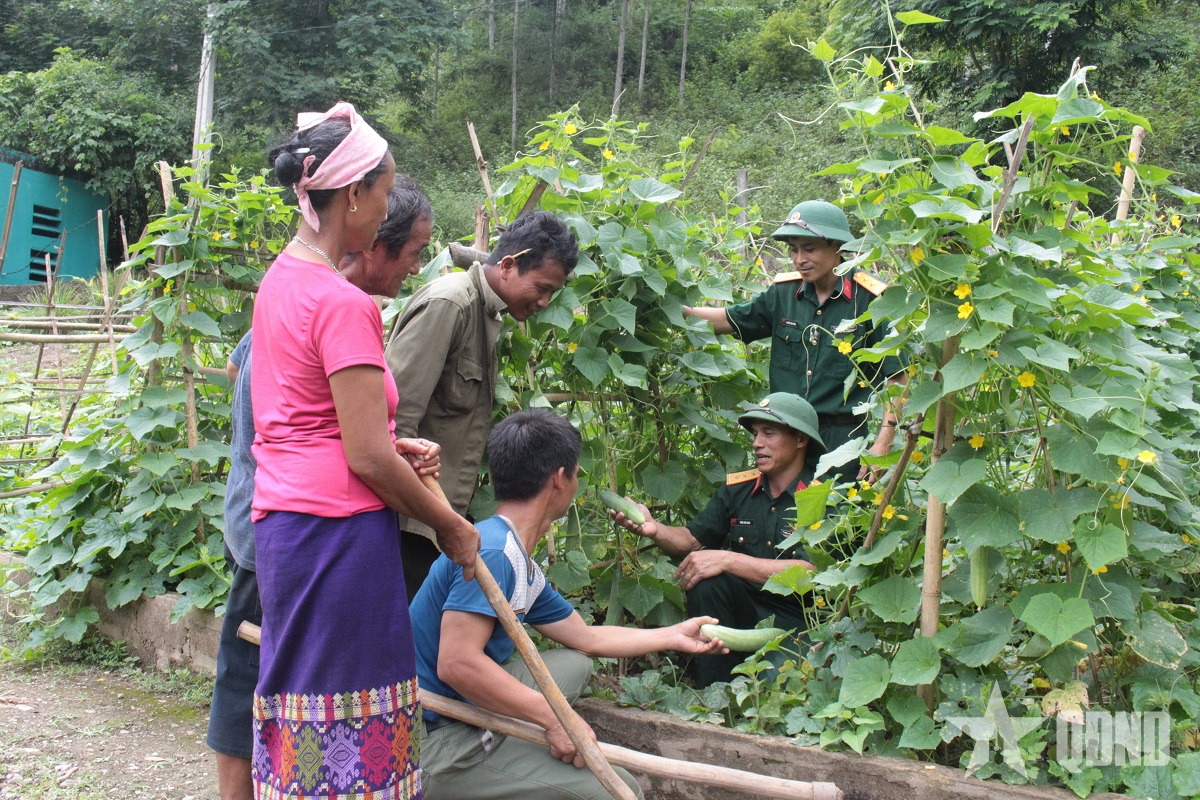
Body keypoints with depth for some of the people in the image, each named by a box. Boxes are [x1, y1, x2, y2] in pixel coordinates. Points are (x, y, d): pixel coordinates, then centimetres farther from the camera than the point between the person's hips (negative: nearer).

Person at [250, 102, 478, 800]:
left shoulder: (281, 280, 10)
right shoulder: (345, 303, -18)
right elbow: (368, 459, -18)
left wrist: (392, 442, 11)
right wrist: (452, 527, -6)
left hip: (282, 517, 9)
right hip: (339, 527, -9)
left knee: (300, 701, 18)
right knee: (351, 718, 2)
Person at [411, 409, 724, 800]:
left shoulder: (524, 568, 10)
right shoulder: (493, 552, -21)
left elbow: (586, 637, 22)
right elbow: (456, 664, -29)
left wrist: (674, 636, 31)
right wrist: (556, 718, -23)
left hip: (462, 714, 10)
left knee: (574, 664, 19)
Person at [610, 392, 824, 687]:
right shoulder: (737, 488, 6)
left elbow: (810, 572, -21)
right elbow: (692, 539, 5)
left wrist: (727, 560, -25)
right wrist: (654, 529, -18)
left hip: (798, 618, -5)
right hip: (746, 606, 5)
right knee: (705, 582, -25)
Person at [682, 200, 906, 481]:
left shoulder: (871, 299, -9)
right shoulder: (785, 292, 5)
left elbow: (897, 376, -8)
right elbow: (731, 320, 16)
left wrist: (882, 444, -13)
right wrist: (679, 310, 1)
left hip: (843, 440, -4)